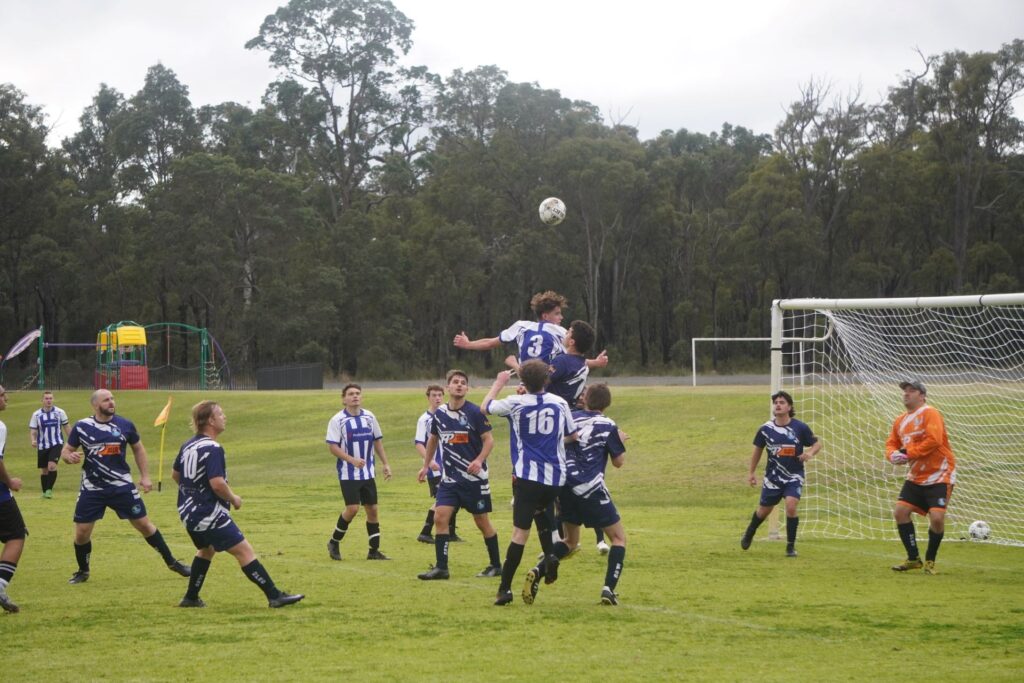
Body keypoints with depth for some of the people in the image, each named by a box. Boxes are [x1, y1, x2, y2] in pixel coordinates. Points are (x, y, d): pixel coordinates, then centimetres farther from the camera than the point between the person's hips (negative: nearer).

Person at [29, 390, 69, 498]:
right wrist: (33, 440, -23)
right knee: (44, 470, 10)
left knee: (52, 466, -21)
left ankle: (49, 489, -7)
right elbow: (32, 431, -2)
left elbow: (66, 427, 7)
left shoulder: (60, 412, -4)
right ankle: (45, 491, 27)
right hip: (42, 446, 2)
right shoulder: (36, 415, -3)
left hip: (56, 444, -2)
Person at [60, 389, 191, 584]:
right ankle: (83, 571, 23)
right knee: (81, 532, -1)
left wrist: (145, 476, 6)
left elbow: (138, 449, 13)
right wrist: (69, 456, -19)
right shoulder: (81, 427, -4)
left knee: (144, 524, 3)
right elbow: (66, 451, 6)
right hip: (92, 488, 0)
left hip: (122, 486, 0)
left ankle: (171, 562, 15)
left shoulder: (125, 425, -2)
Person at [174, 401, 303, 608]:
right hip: (209, 513, -10)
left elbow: (175, 474, 21)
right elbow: (217, 483, -26)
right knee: (244, 550, -9)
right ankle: (274, 596, -12)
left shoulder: (188, 445, 9)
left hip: (188, 511, 10)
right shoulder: (213, 449, -18)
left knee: (207, 549, 30)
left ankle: (191, 598, 34)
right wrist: (233, 498, -9)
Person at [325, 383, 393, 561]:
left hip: (368, 473, 5)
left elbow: (378, 441, 16)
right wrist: (352, 460, -22)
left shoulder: (369, 417, 7)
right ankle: (334, 543, 7)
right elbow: (332, 446, -11)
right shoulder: (338, 420, -8)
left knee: (372, 509, 4)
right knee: (352, 508, -14)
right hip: (348, 474, -5)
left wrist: (385, 464, 10)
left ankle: (374, 550, 11)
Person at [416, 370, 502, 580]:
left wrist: (479, 460, -24)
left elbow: (489, 439, -9)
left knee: (482, 521, 4)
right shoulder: (439, 413, 5)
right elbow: (433, 439, 21)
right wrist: (426, 465, 21)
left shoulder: (474, 412, -10)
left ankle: (495, 565, 18)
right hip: (449, 478, 4)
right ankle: (441, 567, -3)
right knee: (440, 517, -8)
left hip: (474, 477, -4)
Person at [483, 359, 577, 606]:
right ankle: (550, 556, 7)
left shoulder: (516, 403, -5)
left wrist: (499, 382, 27)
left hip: (527, 476, -3)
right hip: (555, 477, 4)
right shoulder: (560, 403, 4)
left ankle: (505, 588, -7)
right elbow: (573, 435, 15)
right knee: (540, 512, 30)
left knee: (520, 533, -6)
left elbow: (486, 407, 12)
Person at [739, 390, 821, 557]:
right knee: (764, 510, 13)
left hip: (794, 476, -2)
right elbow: (758, 449, 10)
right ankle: (749, 534, 45)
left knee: (791, 506, -22)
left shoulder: (800, 427, -10)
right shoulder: (766, 429, -5)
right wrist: (751, 472, 11)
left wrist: (810, 453, -21)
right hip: (773, 476, 2)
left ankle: (791, 546, -6)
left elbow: (817, 443, 1)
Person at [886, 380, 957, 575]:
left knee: (937, 517, -18)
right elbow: (891, 444, 13)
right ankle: (913, 559, 11)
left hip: (939, 475, -7)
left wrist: (908, 454, -22)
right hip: (916, 477, 7)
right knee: (900, 511, -3)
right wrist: (893, 454, -11)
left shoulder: (930, 413, -13)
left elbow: (934, 440, -26)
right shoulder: (900, 421, 11)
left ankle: (930, 561, 5)